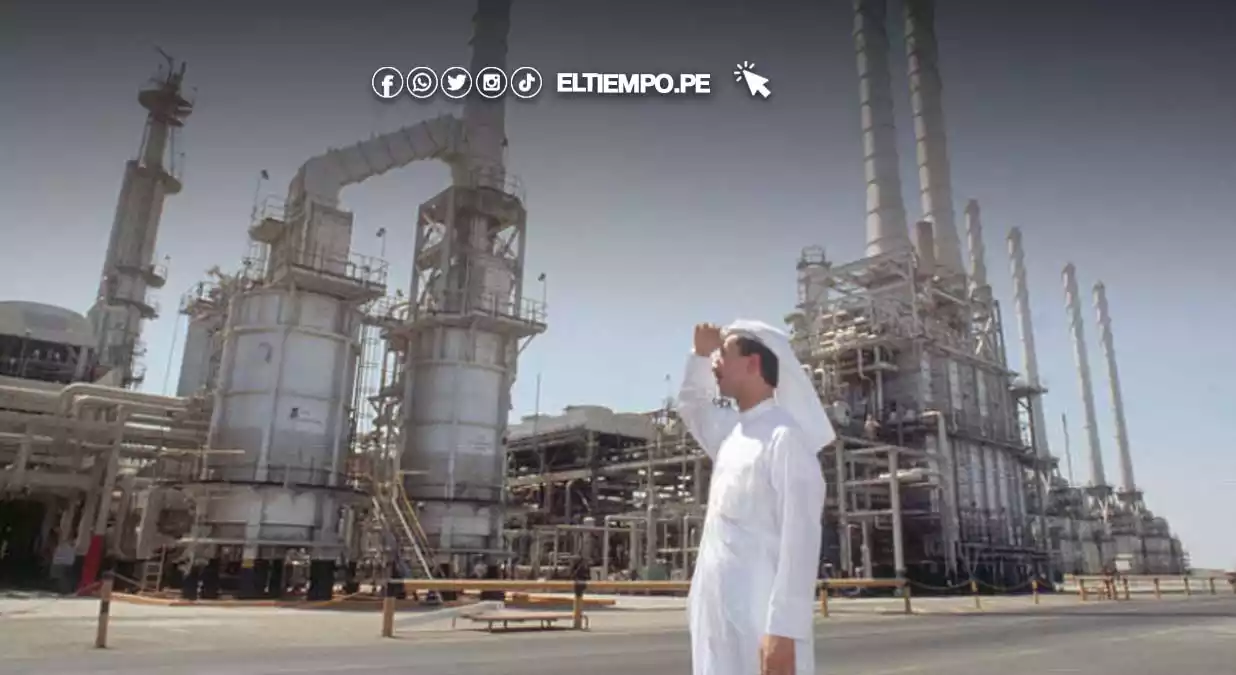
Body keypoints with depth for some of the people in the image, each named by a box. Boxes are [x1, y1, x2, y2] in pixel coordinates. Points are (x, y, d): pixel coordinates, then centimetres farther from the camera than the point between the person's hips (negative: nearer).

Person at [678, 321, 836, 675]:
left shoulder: (785, 437, -12)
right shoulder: (731, 432, 12)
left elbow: (800, 538, -18)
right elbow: (691, 405, 33)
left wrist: (783, 629, -23)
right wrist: (700, 354, 18)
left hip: (761, 622, -8)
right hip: (721, 617, 8)